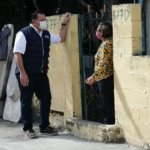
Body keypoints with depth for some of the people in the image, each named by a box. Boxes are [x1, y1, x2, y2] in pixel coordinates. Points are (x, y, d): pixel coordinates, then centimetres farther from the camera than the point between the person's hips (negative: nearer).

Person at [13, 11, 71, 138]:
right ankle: (28, 128, 12)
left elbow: (61, 39, 26)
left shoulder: (46, 34, 12)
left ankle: (44, 127, 20)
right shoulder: (24, 33, -10)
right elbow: (17, 54, -15)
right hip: (27, 74, -7)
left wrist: (64, 23, 15)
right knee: (26, 101, 2)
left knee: (46, 99, 8)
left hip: (42, 73, 7)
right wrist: (22, 73, -21)